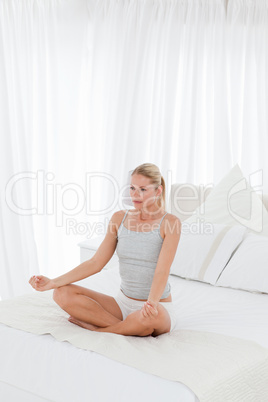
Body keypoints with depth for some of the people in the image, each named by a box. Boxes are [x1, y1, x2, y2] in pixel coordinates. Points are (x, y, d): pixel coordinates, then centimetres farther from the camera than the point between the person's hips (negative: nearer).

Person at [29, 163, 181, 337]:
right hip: (123, 302, 5)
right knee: (62, 293, -12)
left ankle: (97, 328, -14)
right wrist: (53, 282, -8)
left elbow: (162, 271, -22)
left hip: (160, 308, -5)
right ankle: (133, 327, -18)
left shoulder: (170, 222, -11)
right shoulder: (119, 218, 3)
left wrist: (151, 303, -42)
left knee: (151, 316, -42)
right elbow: (96, 263, 2)